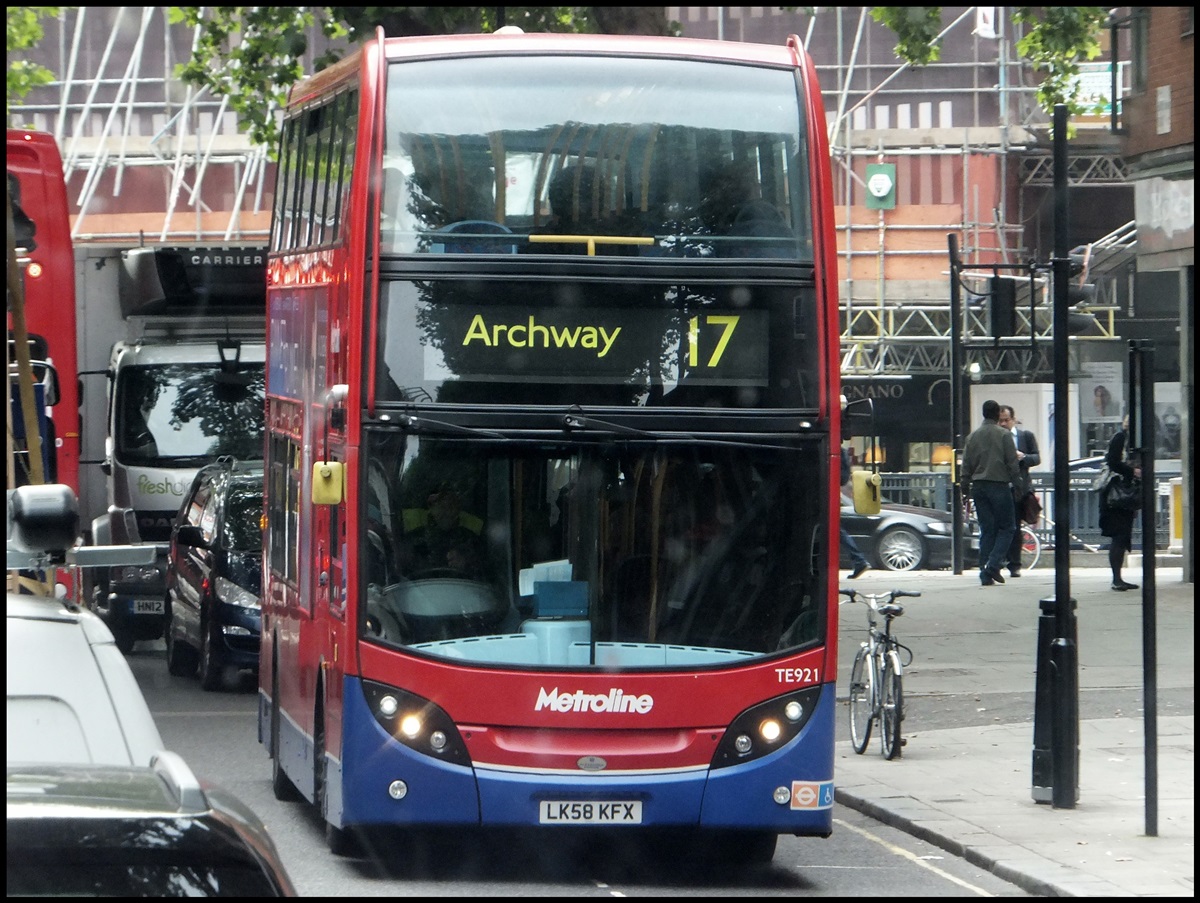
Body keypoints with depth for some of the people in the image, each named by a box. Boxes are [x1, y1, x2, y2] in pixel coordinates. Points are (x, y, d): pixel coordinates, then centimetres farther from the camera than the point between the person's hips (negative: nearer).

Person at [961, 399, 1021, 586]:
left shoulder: (973, 436, 10)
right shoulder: (1003, 434, -4)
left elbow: (966, 465, 11)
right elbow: (1012, 462, -7)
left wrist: (966, 490, 16)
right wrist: (1017, 485, 0)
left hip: (978, 486, 5)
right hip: (999, 485, -5)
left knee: (986, 530, 7)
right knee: (1006, 527, 3)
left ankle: (985, 574, 2)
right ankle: (993, 565, -13)